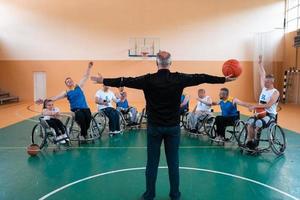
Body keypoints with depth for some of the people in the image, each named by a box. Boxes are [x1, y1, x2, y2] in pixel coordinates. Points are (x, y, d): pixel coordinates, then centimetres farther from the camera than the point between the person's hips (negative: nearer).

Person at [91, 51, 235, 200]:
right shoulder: (179, 79, -6)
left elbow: (125, 81, -5)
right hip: (173, 127, 1)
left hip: (154, 127, -1)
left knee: (152, 162, 10)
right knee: (173, 162, 12)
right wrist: (224, 79, 15)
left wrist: (104, 81, 6)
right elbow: (201, 78, 3)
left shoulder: (148, 80, -9)